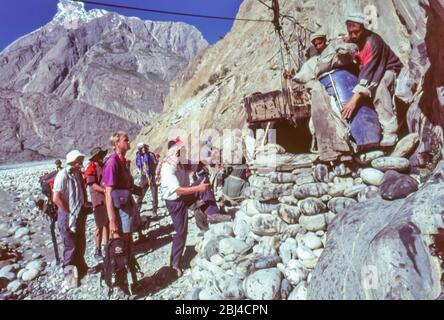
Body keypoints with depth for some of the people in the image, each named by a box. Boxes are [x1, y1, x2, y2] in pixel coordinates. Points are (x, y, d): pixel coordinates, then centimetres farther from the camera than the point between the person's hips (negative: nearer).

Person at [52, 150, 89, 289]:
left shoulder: (77, 174, 4)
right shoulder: (63, 175, -21)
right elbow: (56, 198, -26)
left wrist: (84, 207, 8)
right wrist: (69, 213, -19)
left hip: (80, 215, 8)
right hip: (68, 217, -8)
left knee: (81, 244, 21)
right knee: (70, 247, 4)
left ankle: (81, 268, 39)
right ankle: (70, 276, 19)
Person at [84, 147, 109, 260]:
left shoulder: (104, 165, 14)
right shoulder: (91, 168, -10)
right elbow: (93, 185, -18)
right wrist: (106, 190, -26)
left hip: (109, 198, 7)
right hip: (99, 200, -7)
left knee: (107, 223, 15)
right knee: (100, 226, 0)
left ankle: (106, 244, 28)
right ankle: (97, 250, 11)